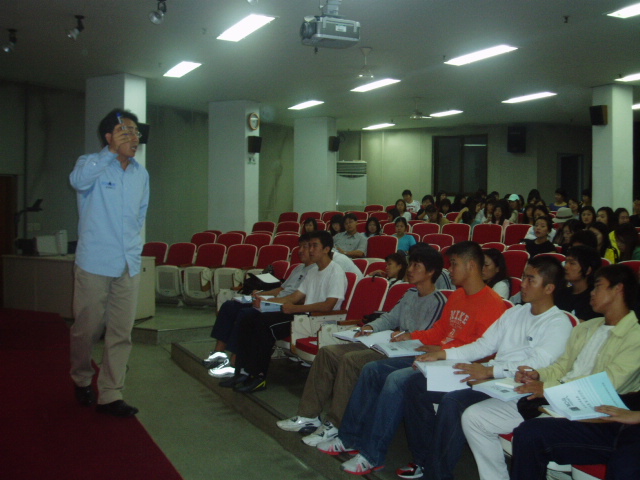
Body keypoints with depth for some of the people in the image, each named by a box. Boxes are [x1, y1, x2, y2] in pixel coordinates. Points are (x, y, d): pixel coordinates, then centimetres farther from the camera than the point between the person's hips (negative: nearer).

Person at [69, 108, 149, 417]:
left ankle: (110, 395, 12)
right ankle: (81, 380, 32)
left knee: (121, 334, 4)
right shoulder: (92, 164, -4)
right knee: (87, 329, 7)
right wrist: (111, 152, -34)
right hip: (95, 264, -5)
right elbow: (78, 180, -29)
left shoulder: (141, 174, 13)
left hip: (128, 265, 5)